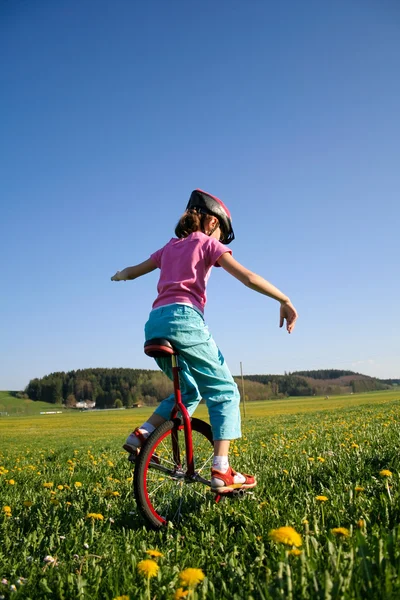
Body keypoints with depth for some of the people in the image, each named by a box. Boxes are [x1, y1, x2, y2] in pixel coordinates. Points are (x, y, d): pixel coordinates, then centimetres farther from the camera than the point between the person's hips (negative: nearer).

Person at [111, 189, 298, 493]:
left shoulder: (170, 247, 26)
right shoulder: (208, 243, 9)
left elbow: (132, 271, 36)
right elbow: (248, 277, -3)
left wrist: (119, 276, 58)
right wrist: (285, 301, -2)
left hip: (154, 323, 7)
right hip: (184, 319, -7)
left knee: (188, 391, 22)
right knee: (225, 391, 2)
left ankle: (141, 434, 9)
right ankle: (222, 472, -6)